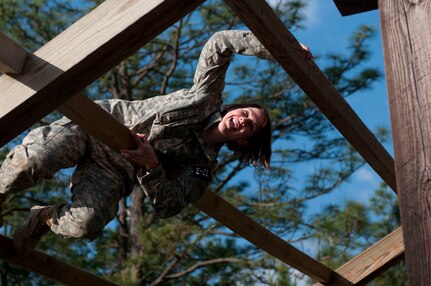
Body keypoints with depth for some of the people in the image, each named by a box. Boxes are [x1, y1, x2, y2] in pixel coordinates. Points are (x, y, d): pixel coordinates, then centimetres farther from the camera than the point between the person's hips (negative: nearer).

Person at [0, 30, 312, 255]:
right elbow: (219, 44, -5)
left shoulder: (203, 167, 0)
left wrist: (151, 166, -30)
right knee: (34, 158, -31)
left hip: (113, 173, 1)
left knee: (85, 224, -30)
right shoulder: (208, 97, 0)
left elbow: (167, 207, -12)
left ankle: (44, 219, 5)